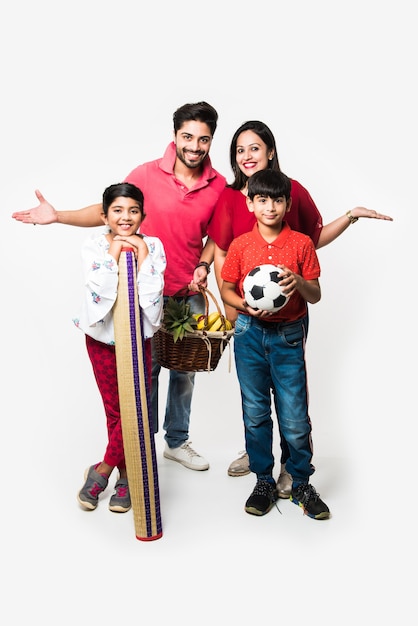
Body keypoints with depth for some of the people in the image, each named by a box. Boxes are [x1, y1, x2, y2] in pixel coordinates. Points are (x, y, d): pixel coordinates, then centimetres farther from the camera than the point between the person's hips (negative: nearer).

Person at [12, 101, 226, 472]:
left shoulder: (220, 186, -3)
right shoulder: (147, 174, -10)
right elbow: (107, 211, -1)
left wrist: (203, 265, -7)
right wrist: (57, 216, -12)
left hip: (191, 293, 3)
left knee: (186, 369, 12)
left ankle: (177, 441, 32)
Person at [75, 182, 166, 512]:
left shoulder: (153, 246, -10)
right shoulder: (94, 247, -10)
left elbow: (151, 297, -20)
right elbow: (100, 294, -23)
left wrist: (142, 256, -22)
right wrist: (114, 254, -23)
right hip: (102, 337, 0)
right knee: (114, 411, 9)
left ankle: (102, 470, 17)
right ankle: (125, 477, 26)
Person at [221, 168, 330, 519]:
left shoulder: (302, 243, 0)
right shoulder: (240, 245, 1)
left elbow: (316, 296, 2)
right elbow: (227, 289, 7)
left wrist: (300, 282, -19)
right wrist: (245, 304, -13)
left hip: (289, 336, -1)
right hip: (250, 334, 1)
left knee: (295, 418, 1)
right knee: (255, 414, 9)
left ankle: (302, 484, 22)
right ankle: (264, 482, 26)